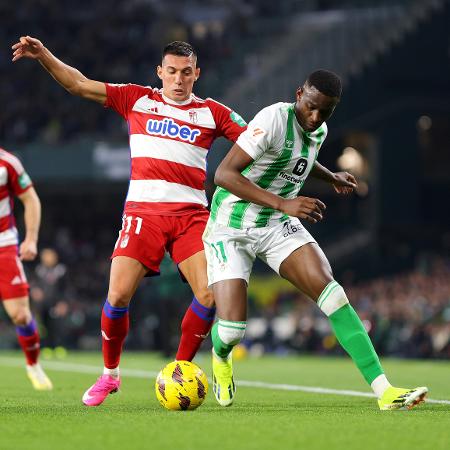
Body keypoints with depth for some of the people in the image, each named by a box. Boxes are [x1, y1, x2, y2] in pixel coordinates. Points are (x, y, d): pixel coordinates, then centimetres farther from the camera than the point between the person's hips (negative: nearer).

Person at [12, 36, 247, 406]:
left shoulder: (212, 112, 11)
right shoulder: (137, 99, 10)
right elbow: (79, 85, 8)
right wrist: (44, 56, -3)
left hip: (191, 215, 1)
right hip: (143, 210, -1)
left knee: (210, 295, -15)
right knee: (119, 294, -12)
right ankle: (110, 374, 11)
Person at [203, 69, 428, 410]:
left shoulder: (318, 131, 2)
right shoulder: (275, 118, -23)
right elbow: (224, 174, -31)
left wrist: (331, 177, 21)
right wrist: (284, 204, -37)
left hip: (278, 227, 5)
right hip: (230, 229, -5)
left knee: (329, 290, -19)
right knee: (232, 328, -16)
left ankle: (384, 391, -24)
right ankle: (220, 359, 27)